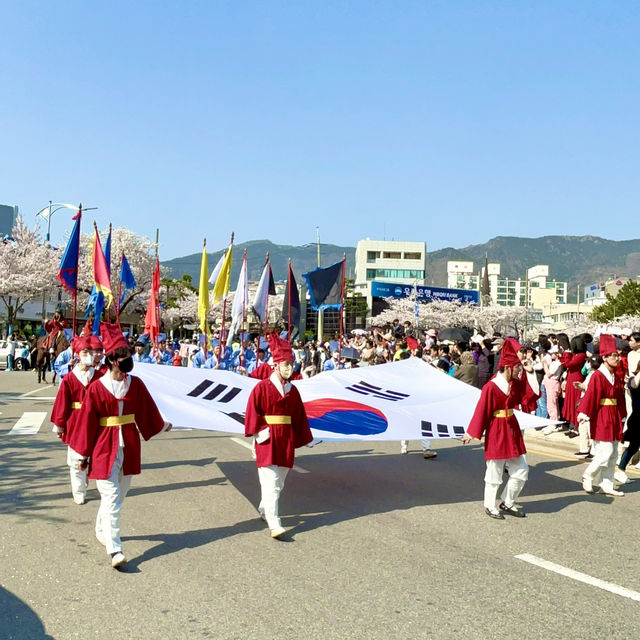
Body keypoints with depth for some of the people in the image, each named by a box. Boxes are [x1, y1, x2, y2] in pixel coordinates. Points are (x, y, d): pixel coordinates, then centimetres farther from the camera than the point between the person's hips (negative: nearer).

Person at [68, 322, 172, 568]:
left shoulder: (136, 384, -1)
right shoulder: (96, 388, -12)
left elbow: (147, 410, 15)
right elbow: (87, 422, -7)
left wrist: (162, 426, 29)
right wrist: (83, 454, -4)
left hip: (129, 447, 5)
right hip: (105, 448, -5)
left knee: (118, 494, 18)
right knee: (111, 498, -8)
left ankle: (102, 529, 42)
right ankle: (114, 550, -7)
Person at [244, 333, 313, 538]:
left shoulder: (292, 390, 9)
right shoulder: (262, 387, -7)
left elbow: (299, 416, 13)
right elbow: (252, 412, -9)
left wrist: (301, 439, 13)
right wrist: (259, 432, -16)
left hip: (286, 441, 6)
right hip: (267, 441, -6)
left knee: (278, 483, 14)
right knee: (270, 484, -10)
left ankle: (264, 510, 36)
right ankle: (274, 524, -10)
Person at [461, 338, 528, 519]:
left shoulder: (517, 384, 4)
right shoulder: (491, 387, -18)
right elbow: (482, 411, -13)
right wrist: (472, 433, -9)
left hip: (512, 429, 7)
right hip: (496, 432, -7)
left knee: (521, 471, 11)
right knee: (494, 474, 5)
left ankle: (507, 504, 28)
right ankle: (490, 507, 24)